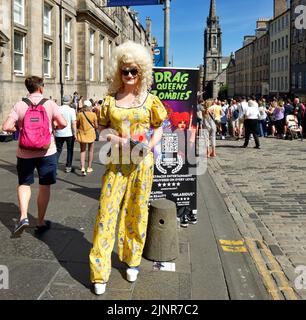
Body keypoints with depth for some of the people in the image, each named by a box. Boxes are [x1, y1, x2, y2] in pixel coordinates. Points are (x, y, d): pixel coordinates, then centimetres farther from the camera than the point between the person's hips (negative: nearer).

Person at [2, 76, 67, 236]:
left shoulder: (19, 105, -3)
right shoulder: (50, 104, -4)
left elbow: (6, 126, -11)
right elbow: (63, 124, -9)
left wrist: (19, 128, 8)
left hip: (25, 152, 1)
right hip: (47, 151, -1)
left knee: (24, 184, 18)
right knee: (45, 186, 10)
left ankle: (23, 216, 0)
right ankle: (40, 223, 18)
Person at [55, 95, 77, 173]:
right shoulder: (71, 110, -8)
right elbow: (73, 123, -13)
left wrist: (54, 131, 11)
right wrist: (75, 134, -6)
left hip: (59, 134, 2)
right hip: (69, 133, -2)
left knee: (58, 150, 11)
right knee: (70, 150, 13)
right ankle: (68, 167, 17)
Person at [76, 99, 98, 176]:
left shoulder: (80, 114, -7)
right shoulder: (93, 114, -8)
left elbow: (77, 125, -3)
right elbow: (96, 126, -4)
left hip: (82, 133, 1)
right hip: (91, 133, 0)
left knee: (83, 151, 8)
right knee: (90, 151, 15)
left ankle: (82, 167, -8)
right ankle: (89, 168, 21)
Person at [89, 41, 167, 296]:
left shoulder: (150, 100, 4)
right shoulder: (110, 100, 4)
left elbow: (159, 128, 11)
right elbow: (102, 128, 9)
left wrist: (150, 145, -8)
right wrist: (117, 139, -11)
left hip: (142, 162, 0)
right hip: (117, 162, 0)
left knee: (137, 211, 8)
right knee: (107, 210, -3)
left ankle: (133, 260, 29)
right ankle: (100, 273, 8)